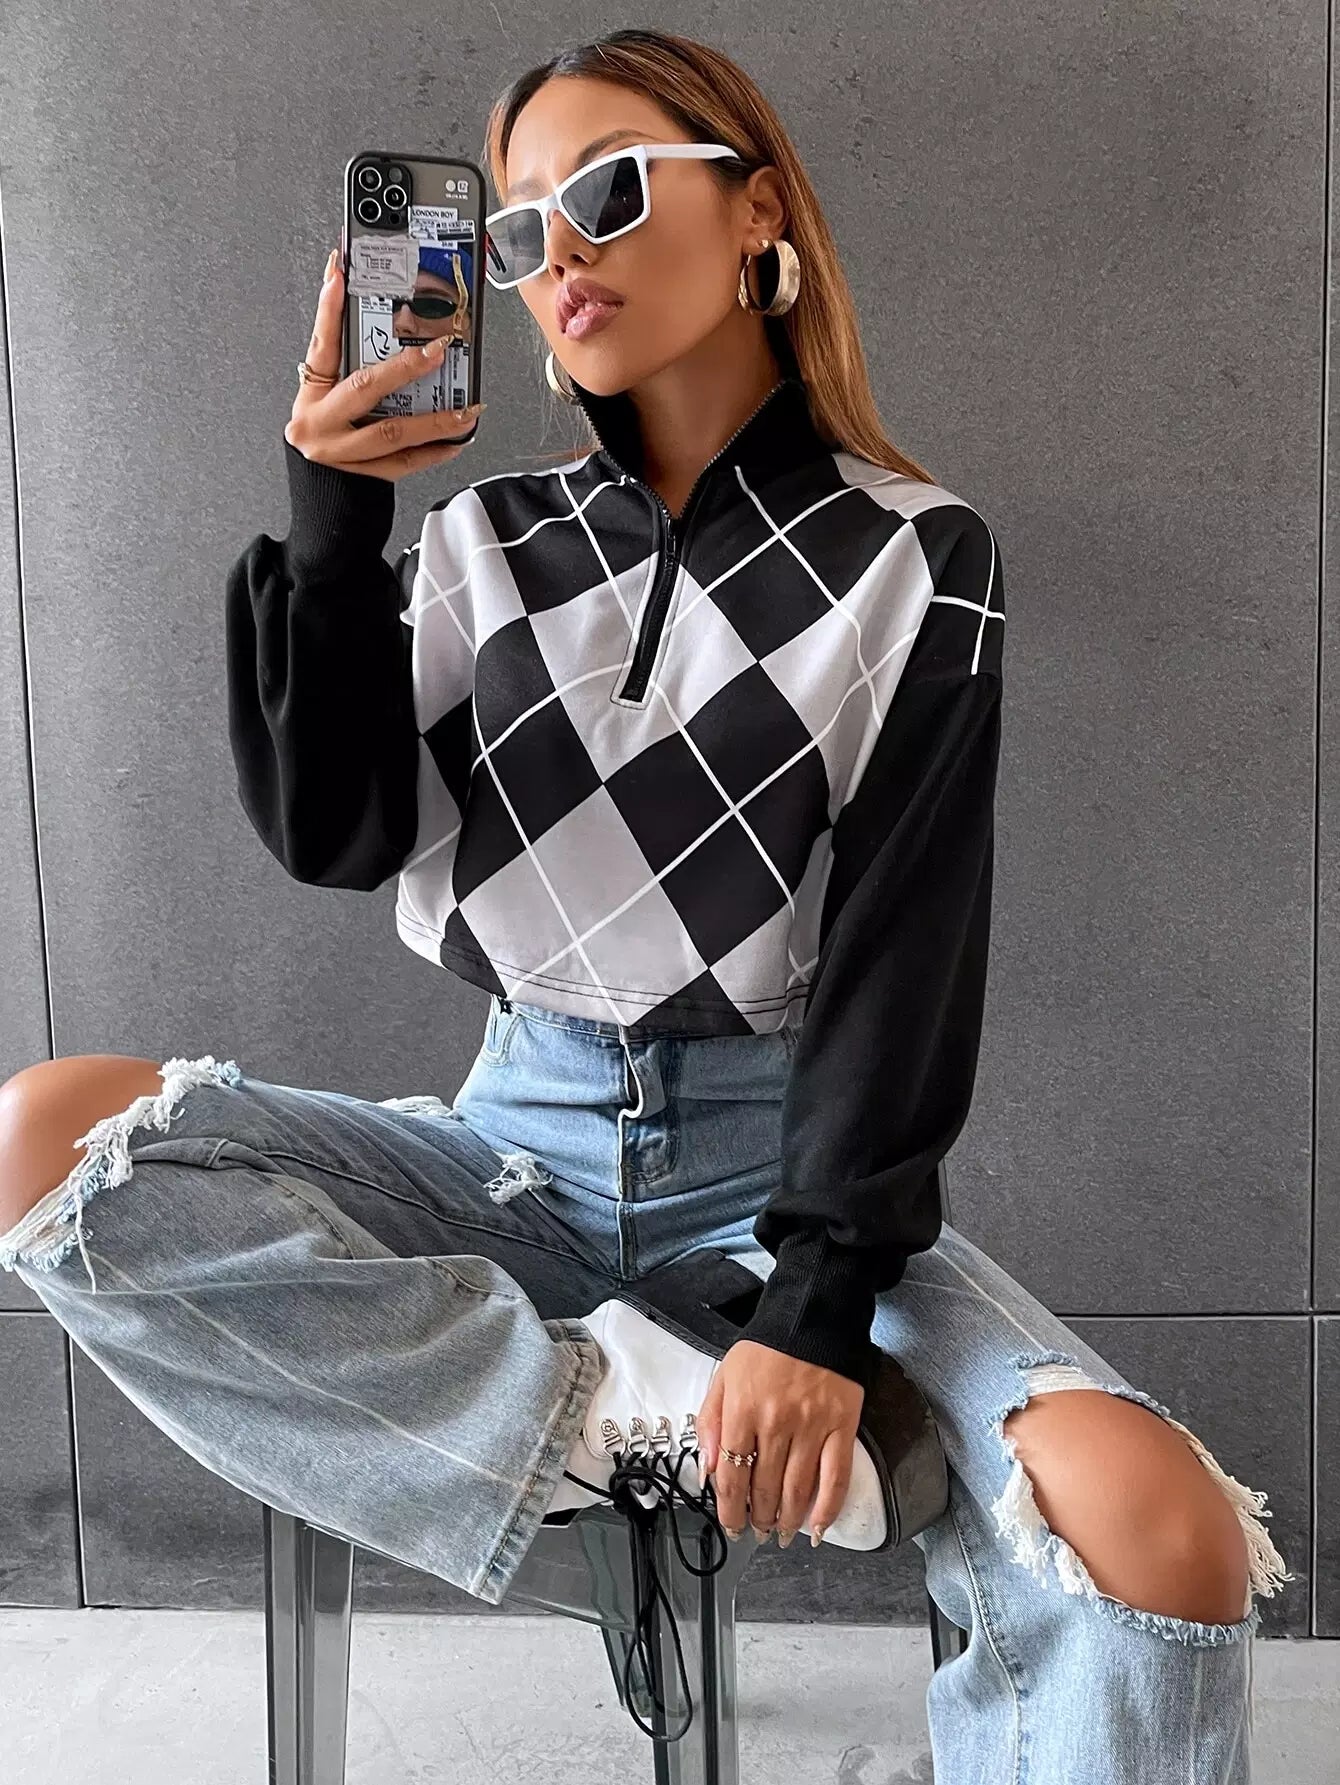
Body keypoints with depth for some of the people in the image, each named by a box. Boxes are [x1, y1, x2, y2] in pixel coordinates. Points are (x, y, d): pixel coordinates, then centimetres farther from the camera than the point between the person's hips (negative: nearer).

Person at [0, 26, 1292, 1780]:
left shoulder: (913, 556, -1)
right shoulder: (487, 537, 8)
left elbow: (907, 941, -9)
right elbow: (334, 835, -2)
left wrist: (820, 1303, -19)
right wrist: (327, 528, -12)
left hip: (784, 1159, -3)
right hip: (523, 1151, 4)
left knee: (1157, 1529, -29)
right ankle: (632, 1413, -21)